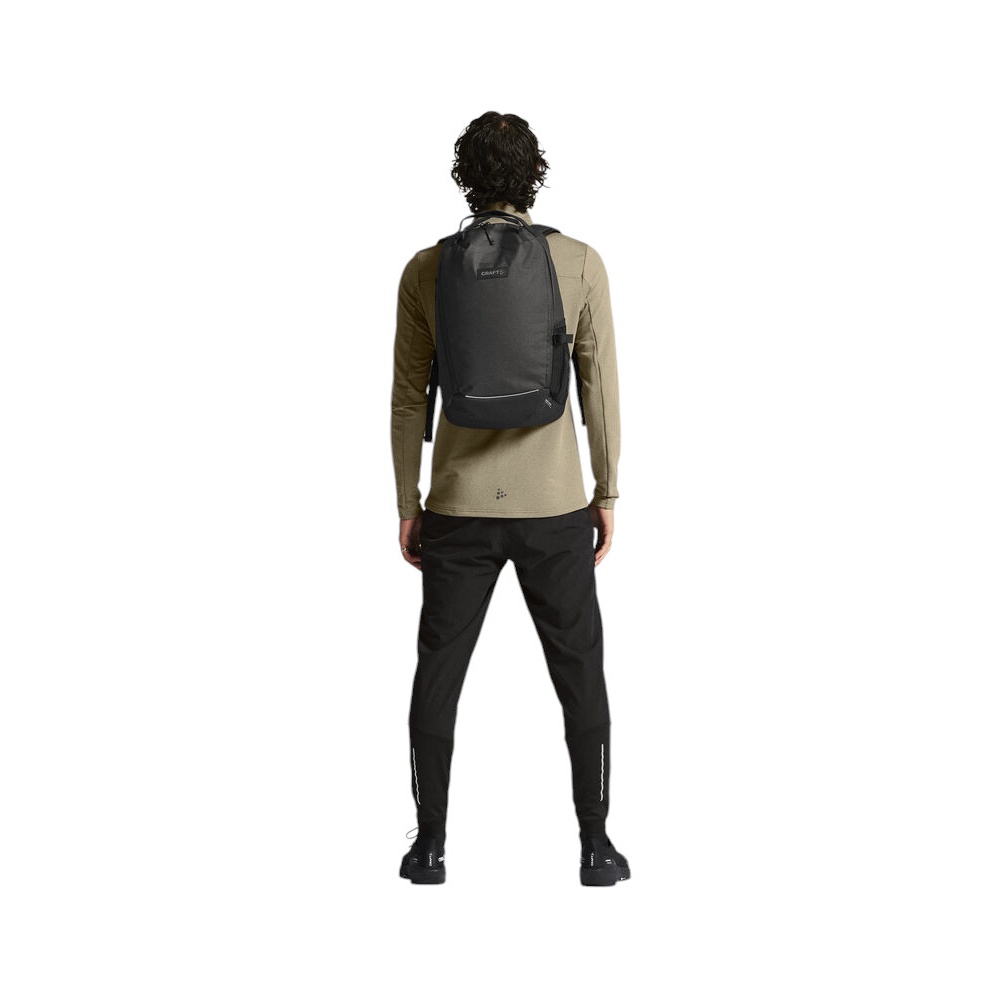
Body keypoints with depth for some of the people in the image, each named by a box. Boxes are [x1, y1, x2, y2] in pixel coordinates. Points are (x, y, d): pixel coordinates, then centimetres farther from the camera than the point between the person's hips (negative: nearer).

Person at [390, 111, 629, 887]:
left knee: (439, 674, 14)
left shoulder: (426, 269, -4)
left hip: (460, 508, 1)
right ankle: (595, 845, 13)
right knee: (580, 674, 12)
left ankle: (430, 846, 15)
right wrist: (608, 496, 5)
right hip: (554, 507, -1)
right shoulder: (580, 262, -6)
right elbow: (601, 389, -4)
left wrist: (406, 506, 8)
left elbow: (408, 398, -1)